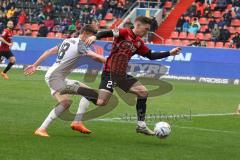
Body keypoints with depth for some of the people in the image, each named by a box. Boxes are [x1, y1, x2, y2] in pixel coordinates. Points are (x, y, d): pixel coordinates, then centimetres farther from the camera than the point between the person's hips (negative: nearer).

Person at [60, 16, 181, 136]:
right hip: (110, 72, -9)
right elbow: (107, 33, -22)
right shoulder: (125, 33, -8)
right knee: (101, 102, -20)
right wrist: (95, 37, -41)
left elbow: (151, 56, 22)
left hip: (122, 75, 9)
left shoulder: (139, 43, 14)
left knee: (143, 92, 6)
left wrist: (169, 53, 20)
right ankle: (74, 89, 0)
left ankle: (141, 125, 13)